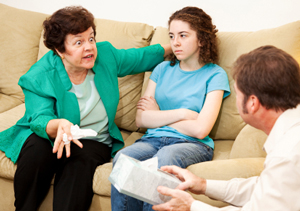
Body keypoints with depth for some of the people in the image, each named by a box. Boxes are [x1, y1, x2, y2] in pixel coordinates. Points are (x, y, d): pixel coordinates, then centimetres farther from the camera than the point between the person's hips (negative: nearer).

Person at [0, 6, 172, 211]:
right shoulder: (39, 77, -14)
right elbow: (39, 120, -23)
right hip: (47, 135, -1)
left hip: (94, 141, 2)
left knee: (81, 161, -34)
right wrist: (59, 125, -45)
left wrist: (170, 48, 16)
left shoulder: (106, 55, 0)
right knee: (36, 153, -35)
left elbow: (140, 57, 17)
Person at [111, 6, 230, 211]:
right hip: (154, 139, 4)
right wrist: (182, 113, -3)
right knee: (122, 158, -30)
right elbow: (141, 119, 8)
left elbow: (200, 129, -8)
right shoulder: (163, 69, 18)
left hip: (193, 145, -3)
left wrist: (157, 114, 4)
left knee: (164, 158, -38)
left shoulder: (214, 74, 5)